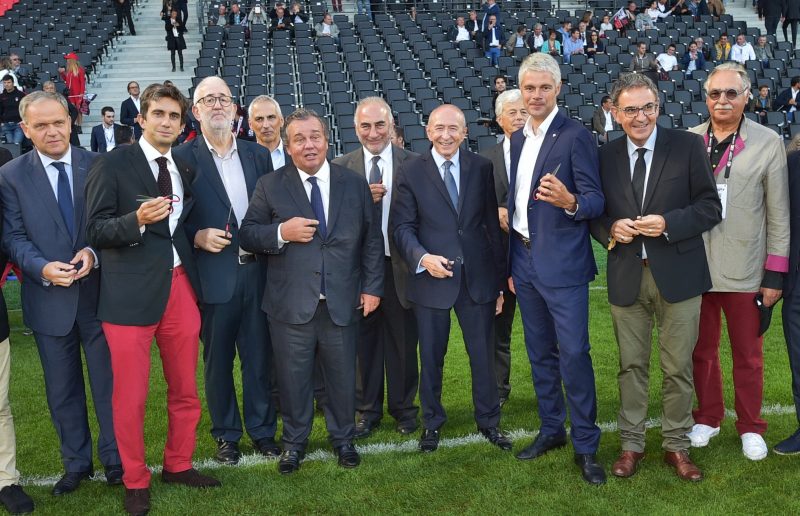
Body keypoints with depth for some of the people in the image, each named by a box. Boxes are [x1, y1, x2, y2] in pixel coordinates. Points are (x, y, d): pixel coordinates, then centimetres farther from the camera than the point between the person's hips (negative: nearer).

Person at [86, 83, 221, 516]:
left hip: (180, 286, 6)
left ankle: (178, 465, 33)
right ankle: (135, 481, 20)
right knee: (131, 394, 3)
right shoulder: (113, 164, -4)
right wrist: (137, 219, -25)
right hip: (131, 292, -5)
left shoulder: (185, 170, 14)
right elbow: (95, 230, -10)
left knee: (185, 388, 14)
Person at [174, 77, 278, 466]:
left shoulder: (259, 155, 9)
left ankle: (262, 429, 26)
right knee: (218, 359, 10)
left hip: (257, 271, 3)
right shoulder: (182, 158, -2)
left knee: (259, 356, 11)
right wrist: (197, 236, -18)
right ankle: (225, 434, 25)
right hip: (213, 275, -2)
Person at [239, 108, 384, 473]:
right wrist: (281, 233, -19)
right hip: (290, 304, -1)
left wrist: (372, 287, 2)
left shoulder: (355, 183, 5)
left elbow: (372, 238, 7)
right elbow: (247, 236, 0)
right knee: (293, 377, 9)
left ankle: (343, 439, 33)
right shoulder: (270, 186, 1)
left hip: (343, 302, 1)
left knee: (343, 375, 13)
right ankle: (294, 442, 29)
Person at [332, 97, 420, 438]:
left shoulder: (413, 164, -1)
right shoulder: (341, 167, 2)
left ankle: (404, 409, 27)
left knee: (403, 342, 10)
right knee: (364, 341, 11)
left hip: (400, 265, -1)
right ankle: (367, 410, 26)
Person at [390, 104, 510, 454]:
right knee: (431, 357, 12)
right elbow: (401, 226, -2)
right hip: (431, 277, -1)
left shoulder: (482, 168, 2)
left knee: (484, 355, 10)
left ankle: (488, 421, 28)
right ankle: (431, 422, 30)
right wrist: (423, 257, -22)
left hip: (478, 277, 1)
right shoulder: (410, 172, -2)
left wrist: (500, 281, 4)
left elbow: (493, 225, 4)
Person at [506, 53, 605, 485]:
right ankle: (551, 429, 29)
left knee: (573, 353, -6)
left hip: (562, 263, -7)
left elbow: (595, 200, -13)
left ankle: (586, 445, 6)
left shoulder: (575, 136, -9)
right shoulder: (518, 139, 12)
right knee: (539, 352, 15)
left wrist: (570, 201, -36)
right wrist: (511, 264, 17)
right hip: (524, 262, 7)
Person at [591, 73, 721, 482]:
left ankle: (676, 445, 22)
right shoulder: (605, 156, 6)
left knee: (678, 368, 6)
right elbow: (594, 214, 12)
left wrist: (668, 223, -18)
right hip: (626, 277, 2)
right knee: (631, 366, 10)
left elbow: (709, 207, -2)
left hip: (677, 275, -2)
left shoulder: (687, 147, -1)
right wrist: (610, 230, -10)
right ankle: (631, 444, 23)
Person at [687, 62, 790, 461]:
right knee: (702, 350, 15)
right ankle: (708, 417, 33)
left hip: (745, 273, -2)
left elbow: (778, 215, -2)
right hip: (695, 267, 2)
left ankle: (750, 427, 28)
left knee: (748, 356, 10)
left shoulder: (769, 143, -4)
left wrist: (775, 274, -4)